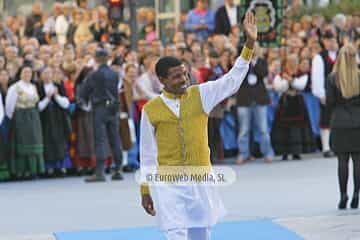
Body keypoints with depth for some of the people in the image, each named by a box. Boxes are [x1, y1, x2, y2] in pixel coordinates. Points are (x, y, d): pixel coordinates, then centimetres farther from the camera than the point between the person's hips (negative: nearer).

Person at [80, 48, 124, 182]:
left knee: (100, 140, -7)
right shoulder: (115, 74, 4)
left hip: (100, 108, -5)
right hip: (113, 109, 5)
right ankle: (118, 170, 13)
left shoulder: (95, 75, -10)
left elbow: (83, 93, -2)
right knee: (115, 139, 10)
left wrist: (87, 99, 17)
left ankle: (99, 172, -13)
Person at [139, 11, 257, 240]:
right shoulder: (151, 109, -2)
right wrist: (145, 191, 6)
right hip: (167, 183, -3)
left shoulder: (201, 95, 3)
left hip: (201, 180, 3)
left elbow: (232, 80, -6)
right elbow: (147, 153, 4)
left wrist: (250, 43, -15)